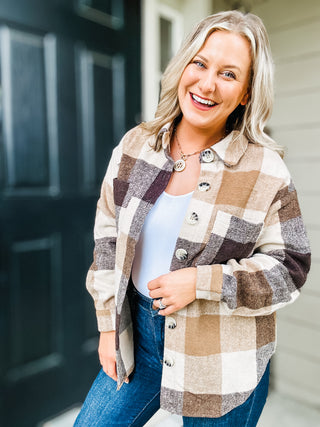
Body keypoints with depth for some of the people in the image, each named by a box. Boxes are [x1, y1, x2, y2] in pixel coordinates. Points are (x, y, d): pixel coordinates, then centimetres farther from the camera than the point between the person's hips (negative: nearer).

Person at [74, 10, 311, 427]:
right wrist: (109, 326, 5)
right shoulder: (135, 145, -4)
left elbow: (289, 268, -7)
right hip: (139, 333, 4)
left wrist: (201, 282, -21)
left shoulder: (265, 170, -13)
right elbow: (109, 236, 3)